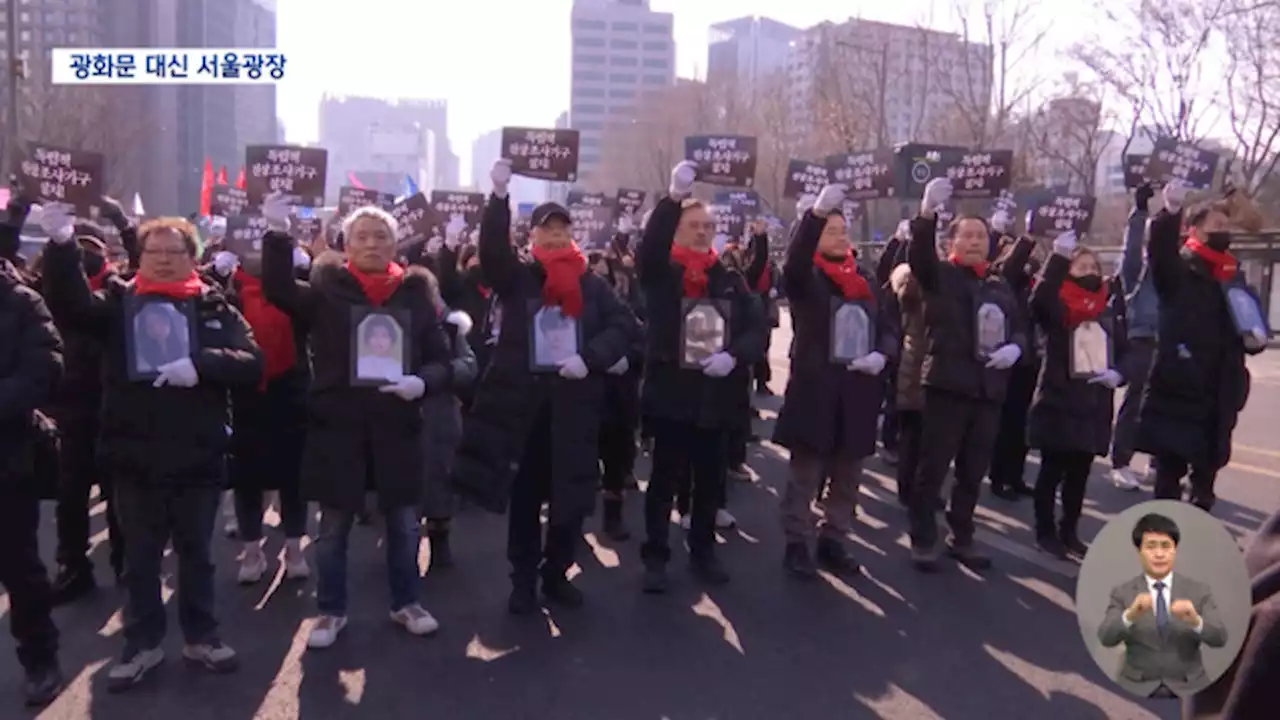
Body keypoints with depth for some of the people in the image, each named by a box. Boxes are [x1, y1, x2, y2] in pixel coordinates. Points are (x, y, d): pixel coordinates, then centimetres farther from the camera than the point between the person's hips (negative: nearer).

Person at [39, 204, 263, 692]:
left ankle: (200, 636, 29)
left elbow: (252, 363, -10)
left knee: (195, 553, 13)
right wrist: (61, 247, -29)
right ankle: (143, 643, 28)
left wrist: (200, 363, -27)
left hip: (196, 458, 0)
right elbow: (69, 305, -15)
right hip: (135, 457, 1)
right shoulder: (118, 302, 4)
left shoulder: (216, 309, 1)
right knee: (140, 556, 13)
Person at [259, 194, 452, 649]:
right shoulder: (328, 287, 1)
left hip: (396, 425, 1)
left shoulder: (416, 291, 4)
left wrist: (421, 381, -16)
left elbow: (441, 359, 5)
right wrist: (278, 234, -30)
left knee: (403, 522, 11)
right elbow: (278, 291, -18)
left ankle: (406, 603, 31)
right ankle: (331, 611, 27)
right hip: (337, 424, -1)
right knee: (333, 525, 10)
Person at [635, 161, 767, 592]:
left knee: (710, 480, 13)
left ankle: (703, 551, 28)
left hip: (717, 394, 3)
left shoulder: (731, 280, 9)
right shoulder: (661, 274, 1)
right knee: (665, 479, 5)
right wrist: (674, 197, -33)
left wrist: (733, 355, -18)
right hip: (671, 391, -3)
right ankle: (656, 556, 15)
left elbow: (759, 327, 1)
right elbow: (649, 247, -22)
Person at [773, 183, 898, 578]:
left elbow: (889, 327, 13)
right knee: (805, 474, 3)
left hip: (858, 392, 5)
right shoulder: (806, 278, -2)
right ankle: (797, 543, 13)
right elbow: (794, 260, -26)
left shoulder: (865, 279, 12)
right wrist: (817, 212, -38)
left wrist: (882, 355, -8)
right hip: (815, 389, -5)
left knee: (848, 476, 11)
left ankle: (832, 540, 25)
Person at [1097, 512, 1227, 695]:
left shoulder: (1199, 590, 6)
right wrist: (1129, 616, -30)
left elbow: (1220, 638, -4)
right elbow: (1106, 638, -11)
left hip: (1188, 688, 1)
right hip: (1137, 688, -1)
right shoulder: (1122, 592, 2)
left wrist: (1196, 621, -25)